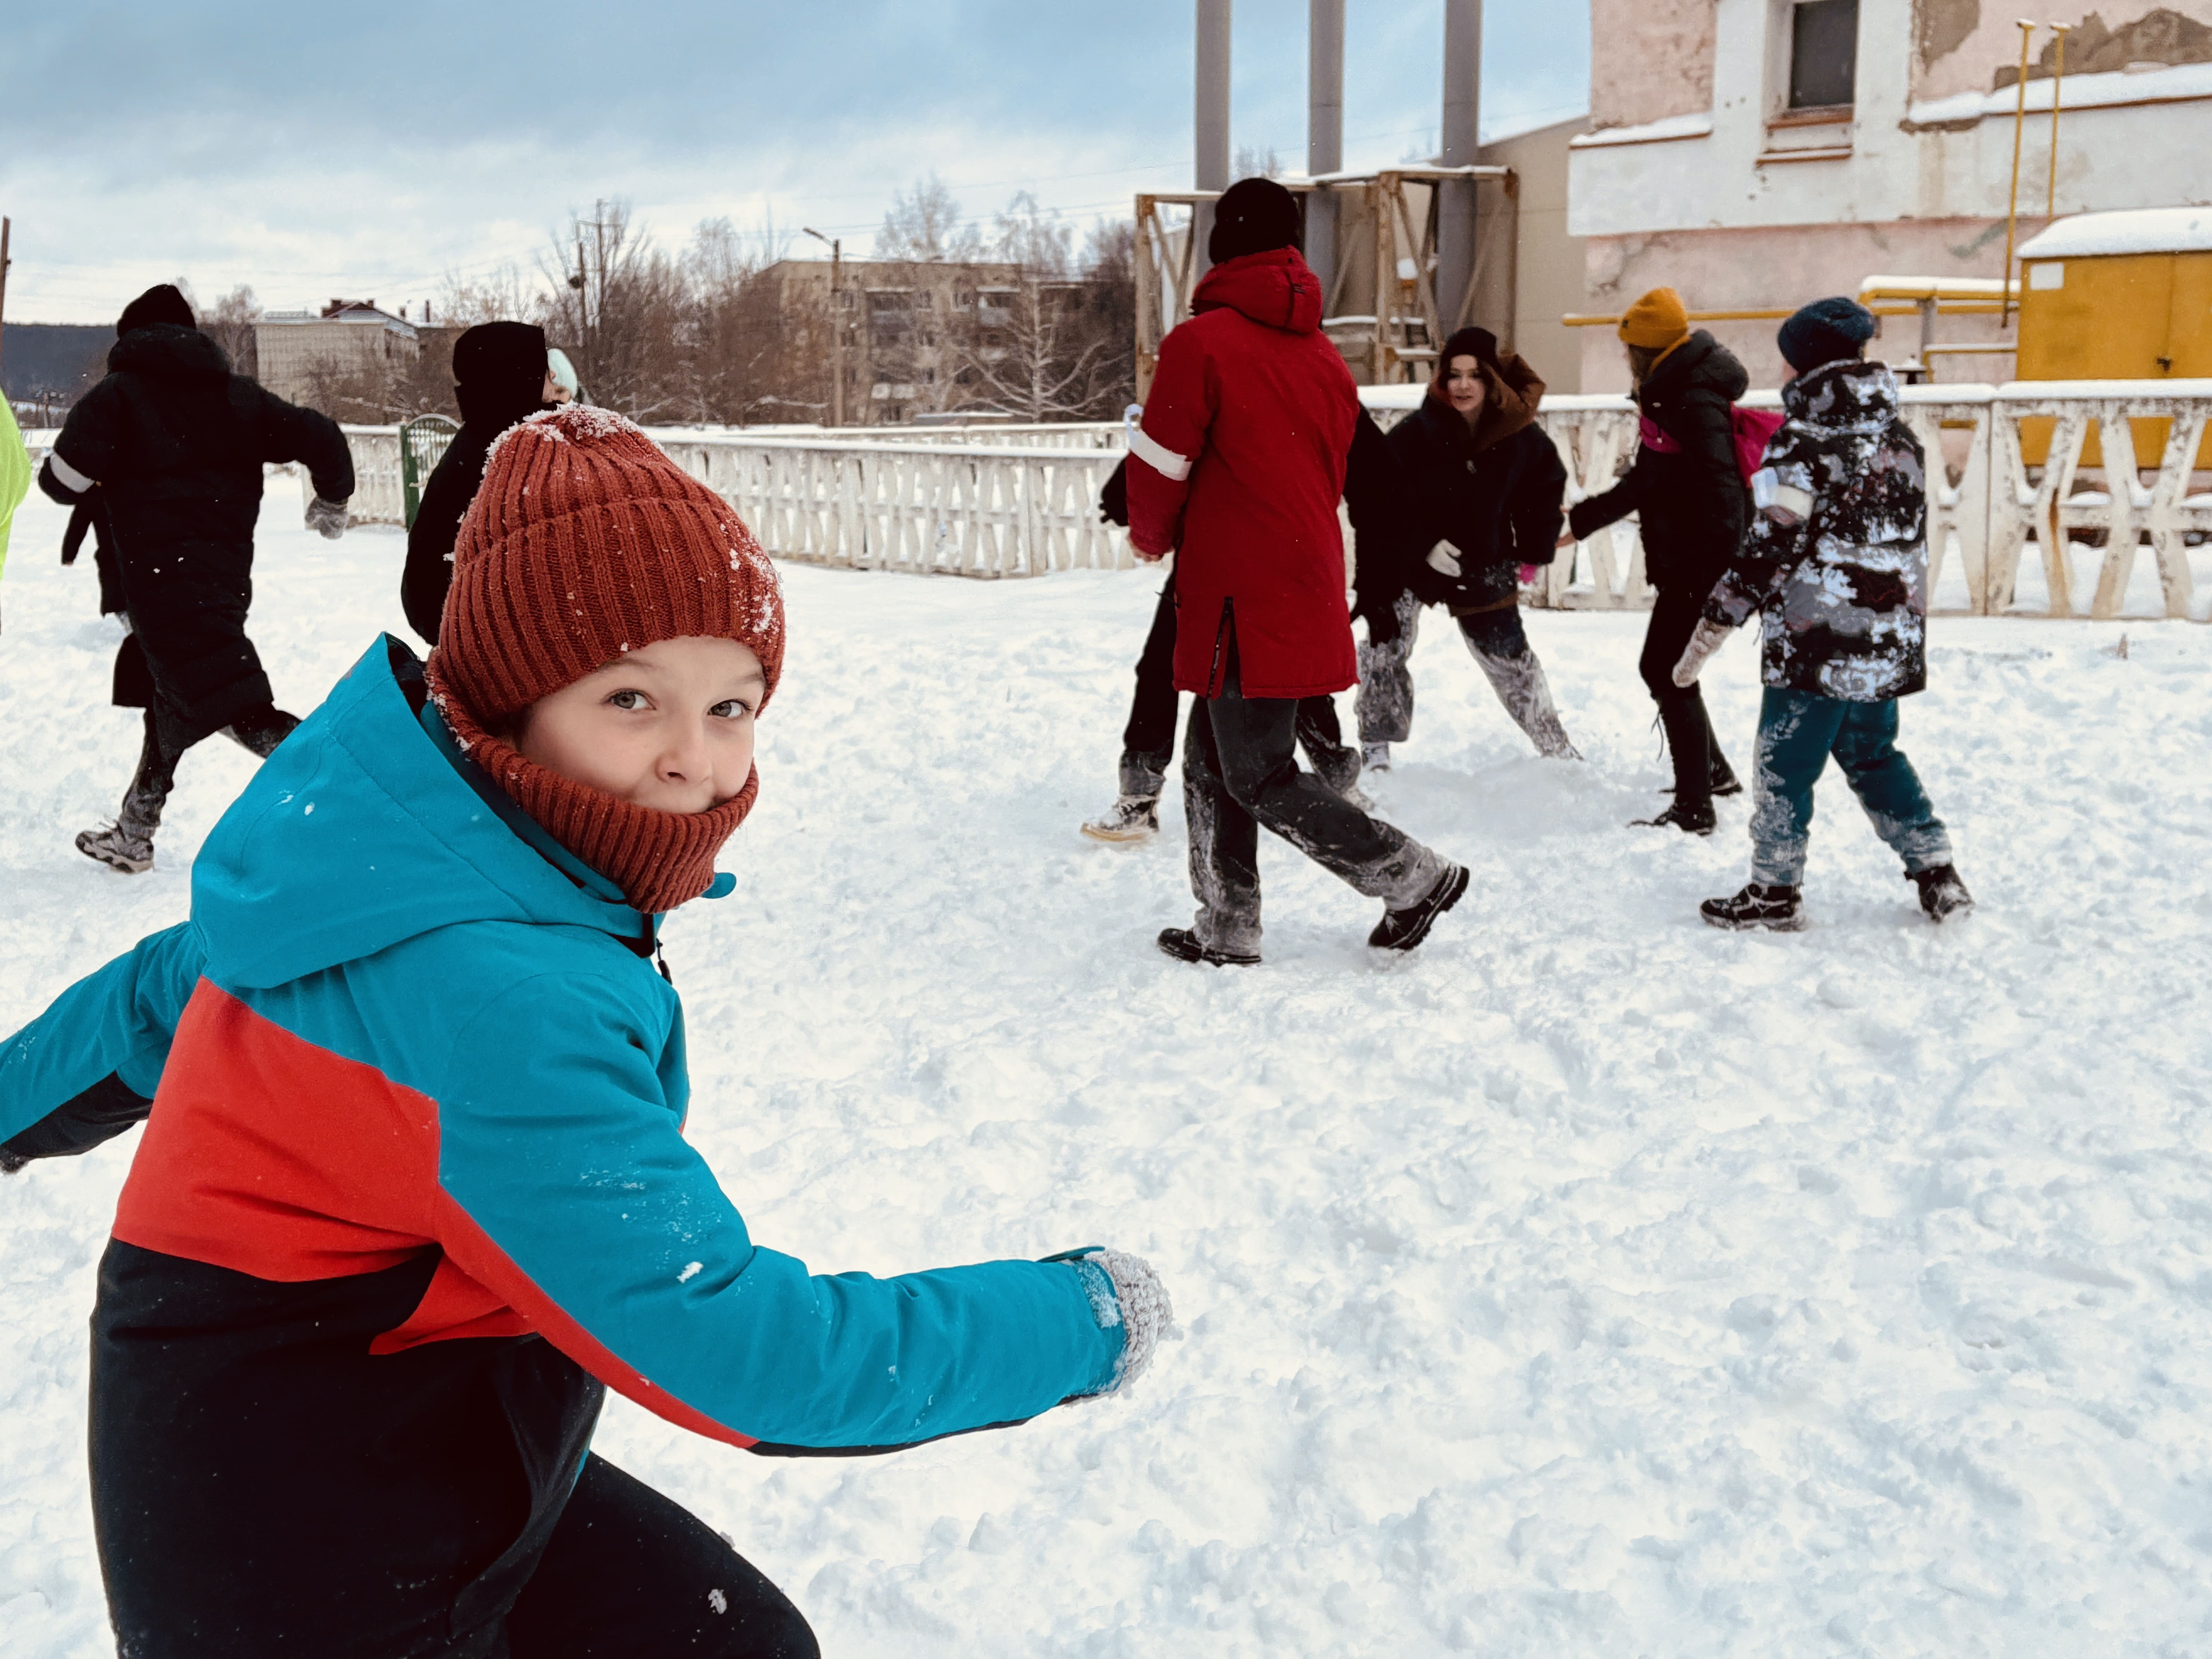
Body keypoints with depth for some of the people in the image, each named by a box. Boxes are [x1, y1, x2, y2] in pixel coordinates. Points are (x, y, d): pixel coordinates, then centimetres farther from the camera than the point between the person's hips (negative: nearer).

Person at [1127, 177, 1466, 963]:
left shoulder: (1200, 343, -11)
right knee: (1212, 756, 16)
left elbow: (1159, 470, -7)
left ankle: (1411, 876, 2)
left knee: (1260, 778, 0)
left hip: (1240, 600, -8)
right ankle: (1226, 928, 19)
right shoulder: (1323, 356, 10)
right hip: (1306, 592, 8)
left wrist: (1153, 539, 13)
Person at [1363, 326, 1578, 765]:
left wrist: (1533, 554, 3)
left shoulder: (1521, 437, -11)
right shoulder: (1413, 433, -20)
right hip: (1410, 563, -2)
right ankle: (1376, 747, 4)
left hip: (1483, 567, 2)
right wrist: (1424, 545, -23)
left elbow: (1546, 491, 6)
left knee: (1508, 656, 12)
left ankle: (1555, 746, 26)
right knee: (1385, 649, -8)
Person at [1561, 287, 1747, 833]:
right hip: (1679, 564, 10)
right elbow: (1646, 483, 24)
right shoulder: (1669, 398, 13)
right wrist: (1581, 521, 28)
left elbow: (1719, 492, -26)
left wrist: (1715, 577, -31)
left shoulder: (1696, 404, -19)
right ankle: (1714, 773, 35)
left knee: (1667, 672, -8)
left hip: (1698, 564, -10)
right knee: (1664, 669, 19)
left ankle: (1695, 808, -4)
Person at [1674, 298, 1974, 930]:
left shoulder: (1802, 444, -13)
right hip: (1888, 644, 7)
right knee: (1874, 755, 22)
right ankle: (1938, 875, 23)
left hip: (1815, 644, -7)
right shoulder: (1903, 443, 9)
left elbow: (1767, 549, -18)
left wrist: (1707, 634, -14)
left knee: (1784, 764, 6)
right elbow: (1911, 544, 16)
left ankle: (1775, 891, 14)